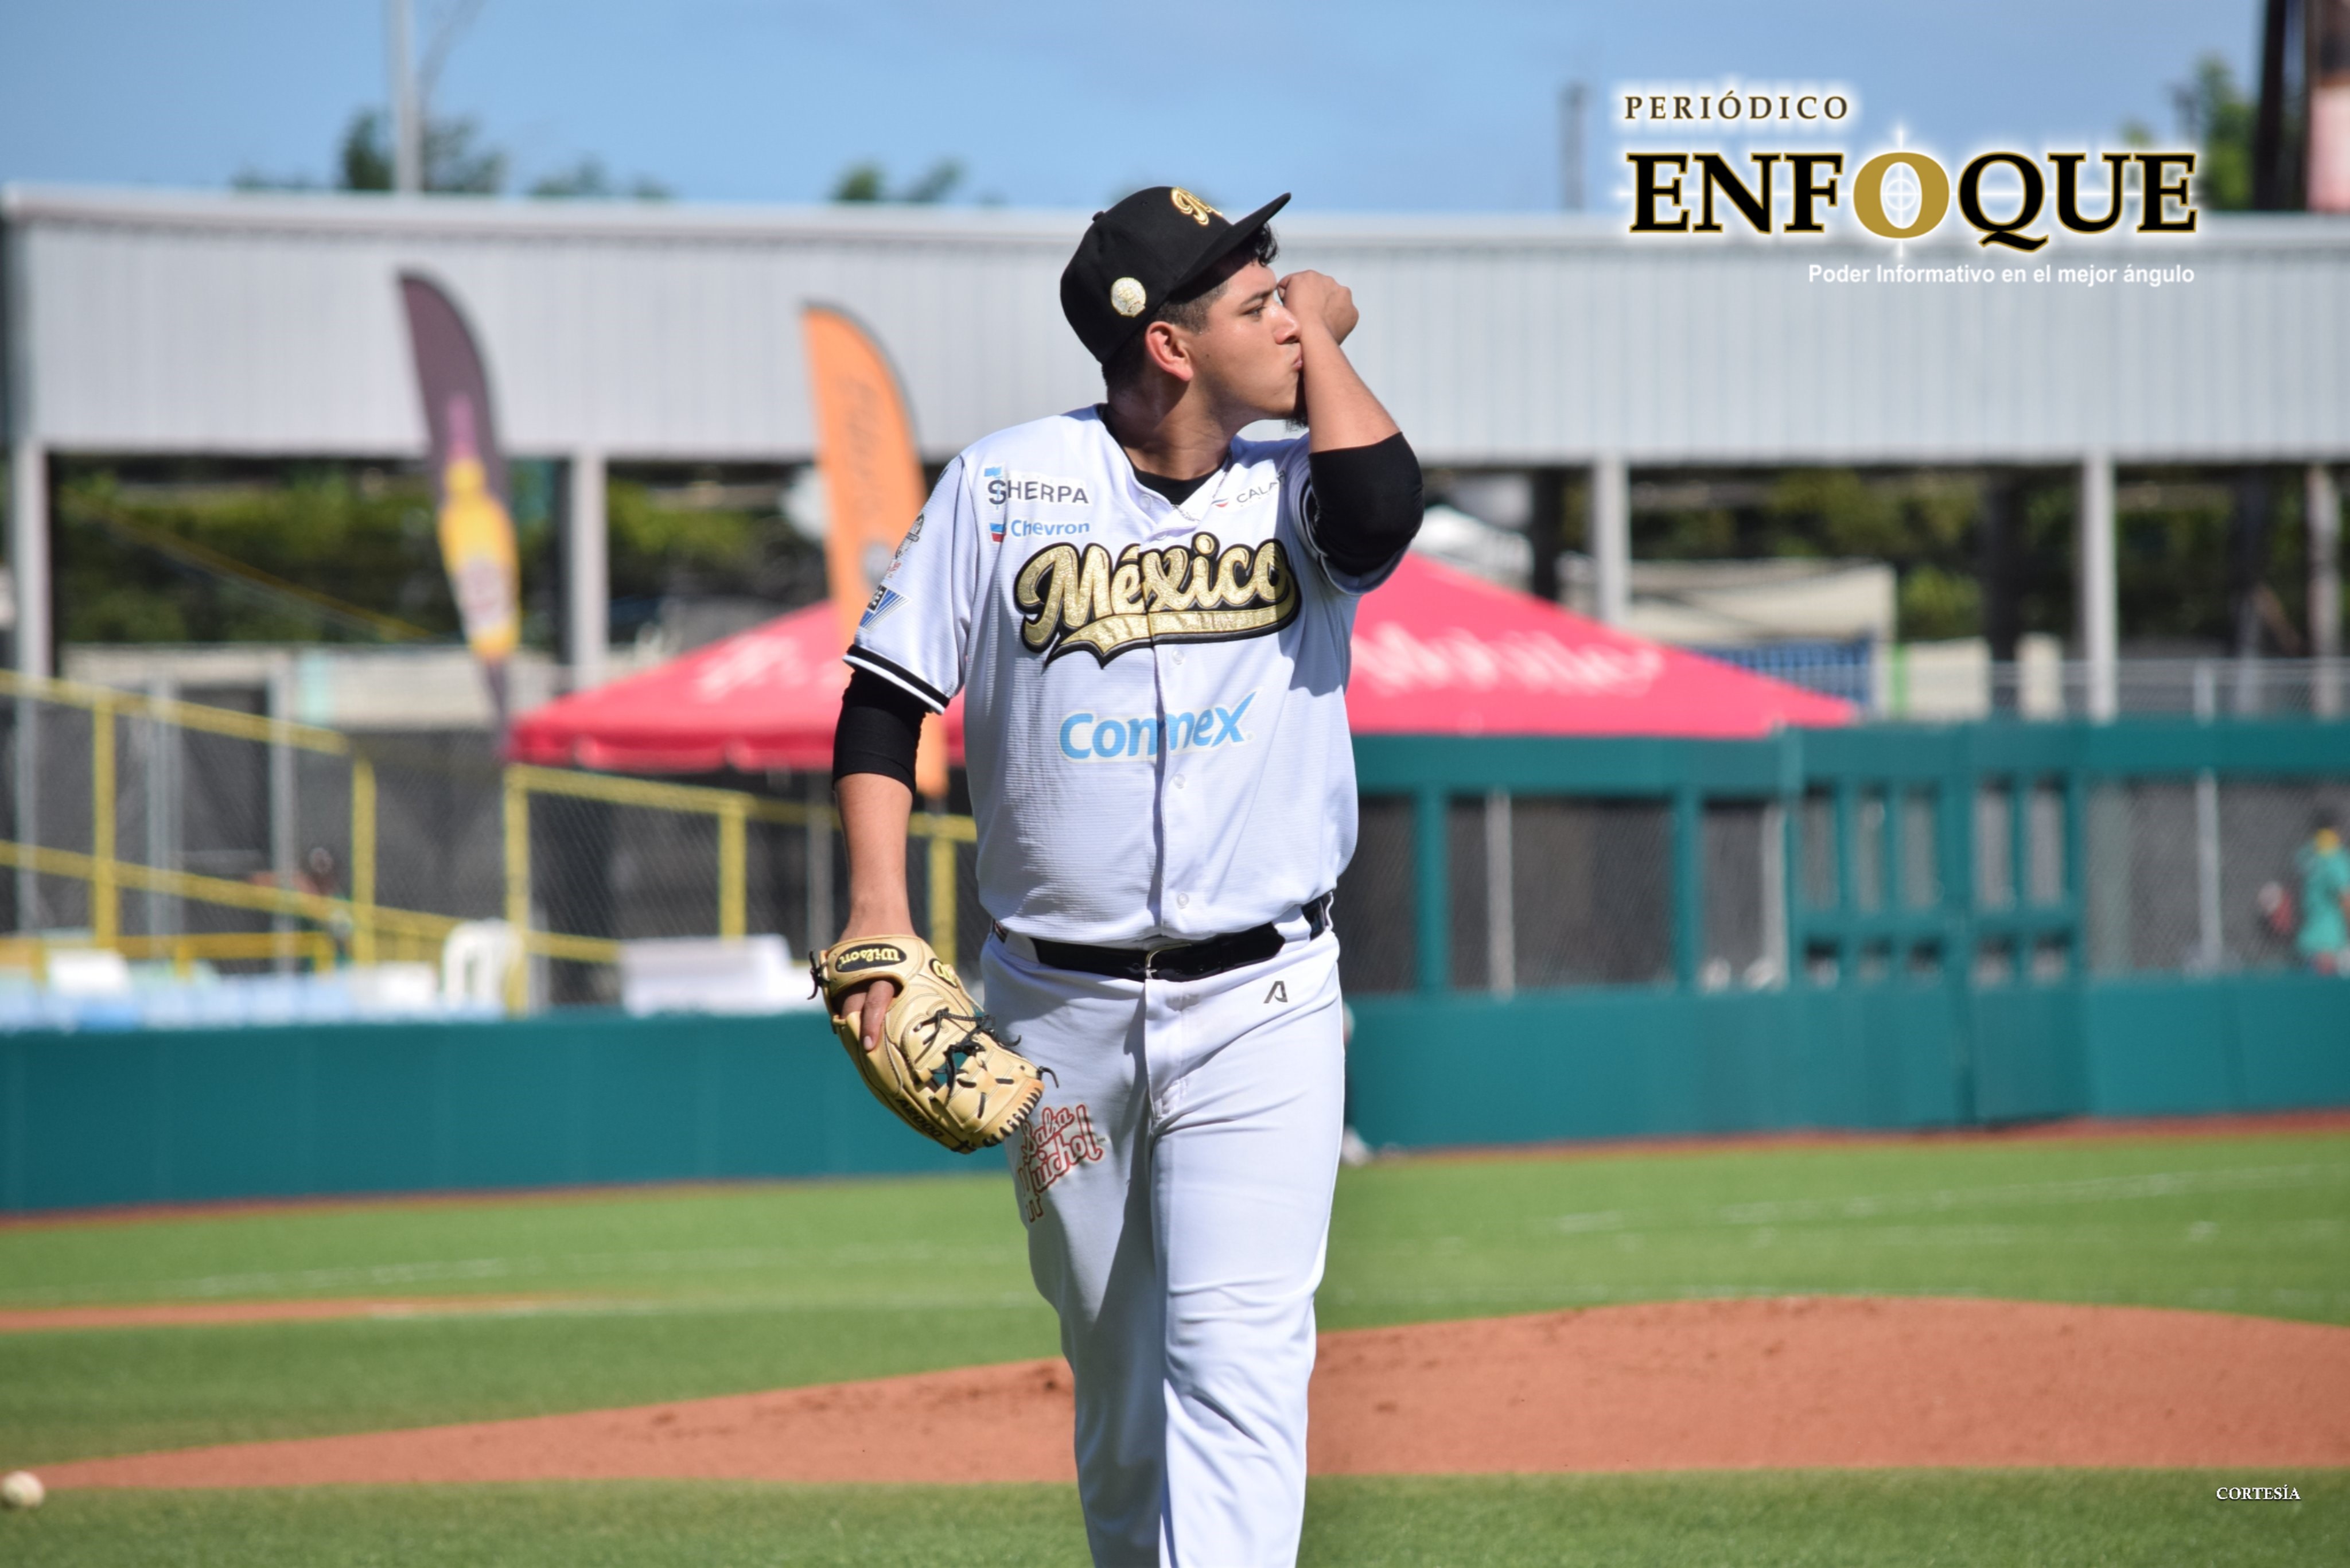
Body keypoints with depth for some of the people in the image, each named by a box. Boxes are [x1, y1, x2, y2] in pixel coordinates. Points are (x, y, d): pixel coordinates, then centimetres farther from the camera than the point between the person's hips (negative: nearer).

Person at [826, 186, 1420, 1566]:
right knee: (1116, 1370, 12)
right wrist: (880, 911, -9)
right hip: (1059, 1010, 1)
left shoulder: (1297, 486, 2)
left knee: (1239, 1350, -14)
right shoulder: (1003, 483, 1)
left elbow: (1380, 519, -22)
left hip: (1262, 1009, -1)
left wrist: (1326, 341, -7)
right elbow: (885, 700, 3)